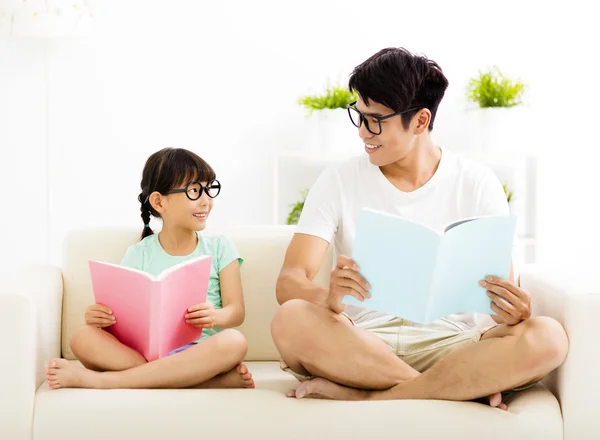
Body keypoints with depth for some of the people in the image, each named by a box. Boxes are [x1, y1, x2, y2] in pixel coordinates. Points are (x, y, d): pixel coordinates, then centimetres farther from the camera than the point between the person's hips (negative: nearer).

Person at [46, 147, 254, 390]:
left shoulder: (219, 247, 9)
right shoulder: (139, 255, 9)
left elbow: (236, 311, 2)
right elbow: (121, 313, 4)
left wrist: (215, 317, -22)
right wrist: (100, 317, -21)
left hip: (201, 353, 0)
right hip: (145, 351, 0)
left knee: (234, 342, -35)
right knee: (83, 337, -26)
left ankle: (98, 379, -31)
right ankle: (211, 380, -36)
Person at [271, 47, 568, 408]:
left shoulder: (476, 184, 5)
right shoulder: (338, 182, 4)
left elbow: (503, 290, 2)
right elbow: (290, 281, -7)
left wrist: (513, 311, -24)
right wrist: (329, 298, -31)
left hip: (448, 344, 0)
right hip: (362, 344, 0)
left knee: (547, 337, -28)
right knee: (291, 320, -32)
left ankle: (360, 395, -23)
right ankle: (463, 387, -22)